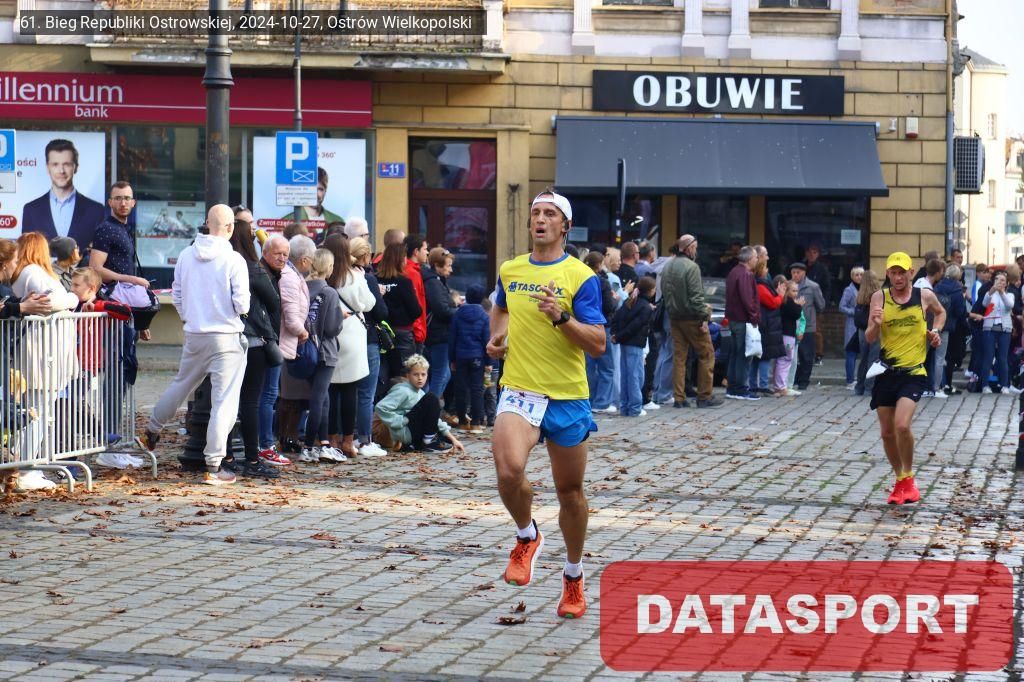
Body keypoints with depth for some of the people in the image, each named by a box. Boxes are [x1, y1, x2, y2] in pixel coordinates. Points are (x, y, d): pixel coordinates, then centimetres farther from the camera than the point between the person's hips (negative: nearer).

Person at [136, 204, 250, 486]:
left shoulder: (186, 256, 2)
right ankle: (213, 468, 0)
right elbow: (241, 304, -15)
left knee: (181, 385, 27)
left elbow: (177, 296, 11)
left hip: (194, 336, 5)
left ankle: (150, 433, 41)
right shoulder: (234, 261, -14)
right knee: (224, 402, 0)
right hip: (227, 338, -5)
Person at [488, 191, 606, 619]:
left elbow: (598, 345, -11)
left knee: (570, 491, 9)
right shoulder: (509, 270, 8)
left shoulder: (581, 277, -5)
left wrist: (561, 316, -24)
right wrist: (496, 337, 14)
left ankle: (573, 576, 30)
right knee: (509, 471, -25)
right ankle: (526, 536, 6)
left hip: (567, 396, -1)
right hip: (519, 391, 2)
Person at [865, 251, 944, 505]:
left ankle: (909, 478, 1)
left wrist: (936, 330, 3)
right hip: (886, 372, 2)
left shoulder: (924, 296, -1)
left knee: (902, 425, -20)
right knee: (887, 432, 7)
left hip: (913, 372, -2)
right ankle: (899, 481, 27)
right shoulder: (879, 297, -1)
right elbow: (870, 339, -1)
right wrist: (875, 324, -22)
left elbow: (940, 312, 22)